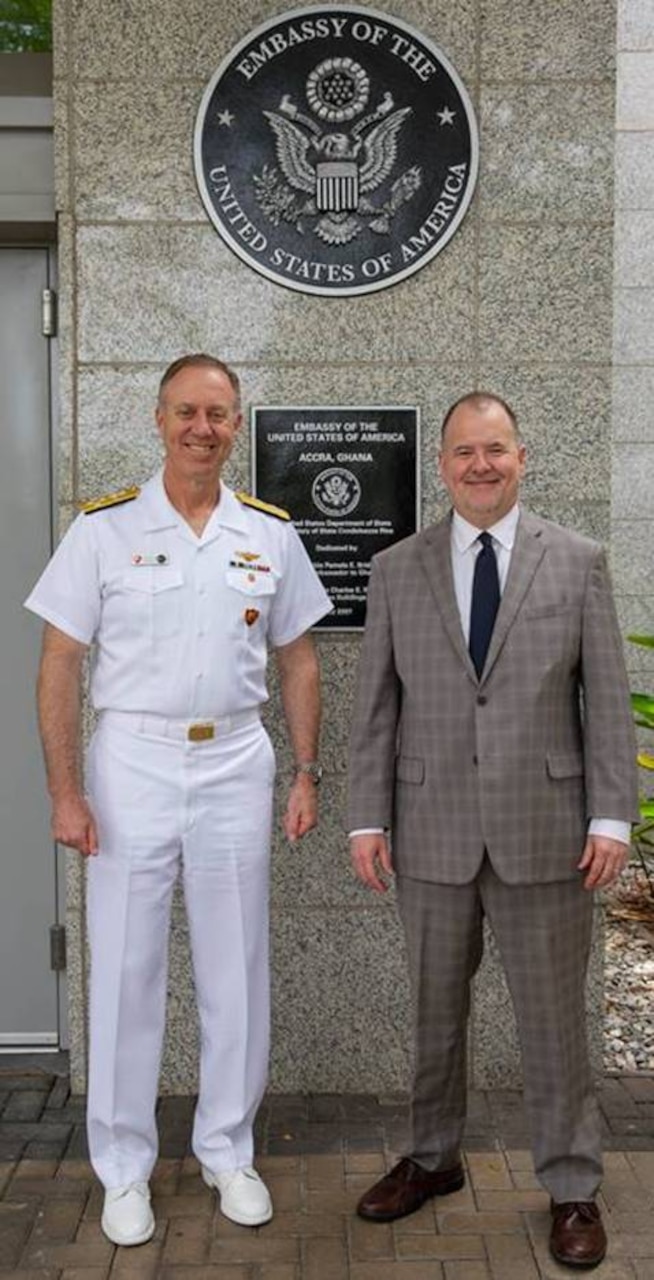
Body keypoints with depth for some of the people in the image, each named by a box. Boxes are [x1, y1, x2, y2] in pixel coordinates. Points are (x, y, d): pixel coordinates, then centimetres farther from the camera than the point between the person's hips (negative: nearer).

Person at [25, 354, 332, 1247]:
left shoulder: (271, 534, 4)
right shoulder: (104, 529, -3)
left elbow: (297, 660, 10)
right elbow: (60, 665, -4)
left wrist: (307, 774, 5)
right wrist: (65, 793, -9)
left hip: (236, 766, 2)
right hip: (132, 764, -2)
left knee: (236, 971, 11)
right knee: (125, 971, 6)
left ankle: (228, 1150, 30)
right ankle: (124, 1167, 25)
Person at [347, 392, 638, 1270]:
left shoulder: (578, 562, 1)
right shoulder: (396, 570, 4)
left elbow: (607, 698, 0)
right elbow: (376, 705, 4)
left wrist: (611, 817, -6)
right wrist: (367, 818, -1)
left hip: (544, 831, -1)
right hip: (432, 832, 2)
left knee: (553, 1015, 8)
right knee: (435, 1010, 16)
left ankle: (572, 1188, 27)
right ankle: (433, 1158, 37)